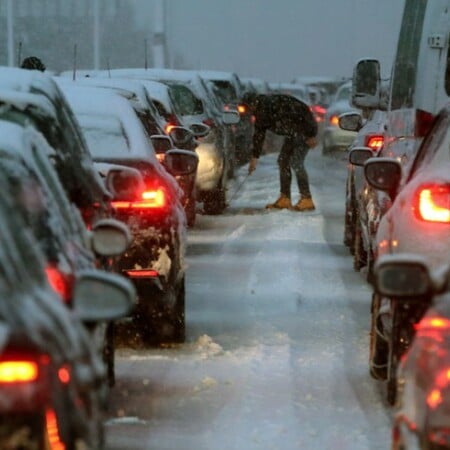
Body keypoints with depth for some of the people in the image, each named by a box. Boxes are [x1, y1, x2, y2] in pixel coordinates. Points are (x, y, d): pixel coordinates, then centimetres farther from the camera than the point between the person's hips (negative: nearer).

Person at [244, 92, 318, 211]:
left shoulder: (274, 102, -24)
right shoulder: (260, 113, 6)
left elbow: (299, 112, -27)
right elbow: (259, 135, 16)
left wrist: (310, 135, -25)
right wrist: (254, 157, 18)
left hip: (305, 130, -10)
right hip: (293, 133, 10)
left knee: (296, 163, -16)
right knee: (283, 161, 6)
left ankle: (306, 200, -15)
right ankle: (284, 199, 10)